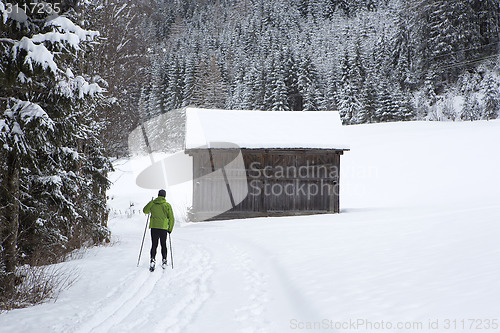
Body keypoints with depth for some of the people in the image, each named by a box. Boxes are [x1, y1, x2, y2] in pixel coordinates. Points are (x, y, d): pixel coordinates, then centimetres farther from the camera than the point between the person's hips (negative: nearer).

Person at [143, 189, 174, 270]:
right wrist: (170, 229, 9)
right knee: (163, 245, 15)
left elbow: (145, 211, 17)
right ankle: (164, 261, 13)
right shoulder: (167, 205, -1)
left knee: (154, 245, 5)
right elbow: (171, 218, 0)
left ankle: (153, 260, -14)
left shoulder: (152, 203, 1)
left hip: (154, 227, 1)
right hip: (163, 227, 0)